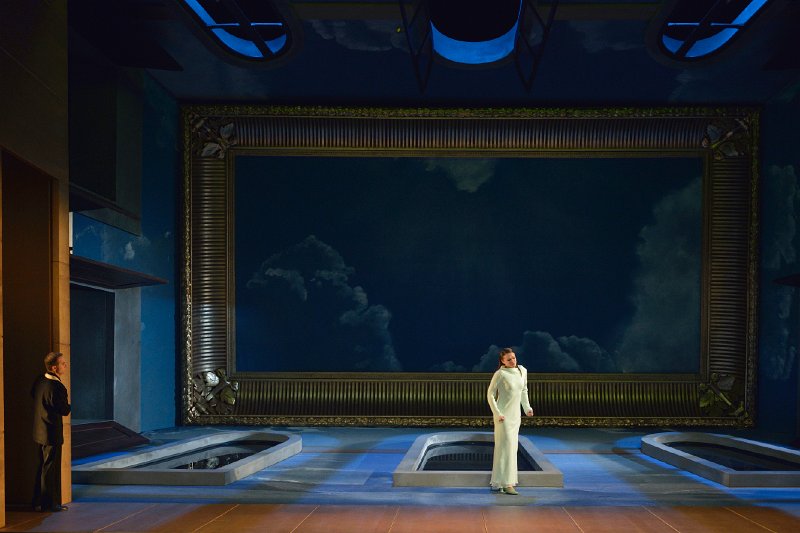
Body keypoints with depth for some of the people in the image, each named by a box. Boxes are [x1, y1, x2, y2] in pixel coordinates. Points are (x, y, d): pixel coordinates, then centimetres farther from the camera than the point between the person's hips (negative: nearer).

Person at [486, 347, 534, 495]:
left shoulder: (522, 371, 4)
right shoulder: (500, 374, -14)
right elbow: (490, 394, -11)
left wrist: (527, 408, 10)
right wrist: (497, 414, -16)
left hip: (515, 415, 7)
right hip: (503, 416, -7)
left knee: (512, 447, 11)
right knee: (507, 447, -11)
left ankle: (498, 482, 20)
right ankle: (507, 484, -10)